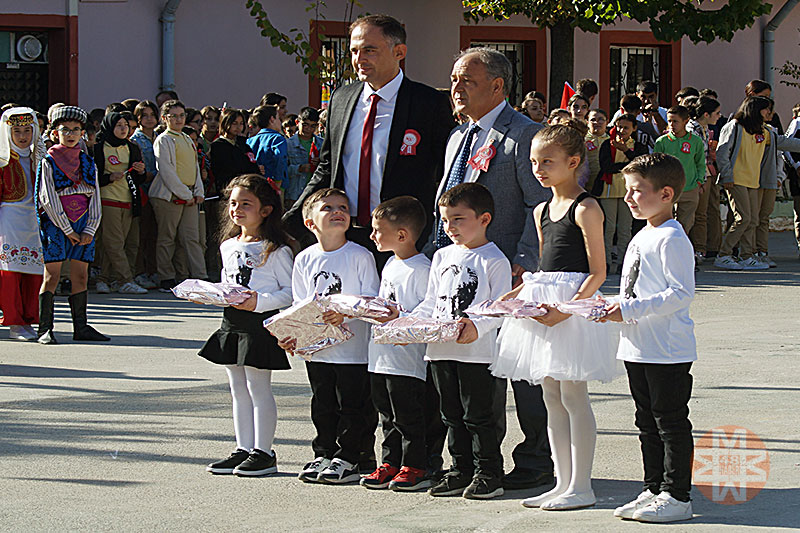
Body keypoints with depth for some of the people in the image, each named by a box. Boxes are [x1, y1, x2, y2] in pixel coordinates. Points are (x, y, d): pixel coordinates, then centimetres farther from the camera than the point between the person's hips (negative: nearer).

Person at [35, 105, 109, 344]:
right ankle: (45, 329, -7)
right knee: (52, 275, -7)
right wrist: (67, 230, -11)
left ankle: (81, 327, 9)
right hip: (55, 224, -4)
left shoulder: (88, 163, 12)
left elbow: (95, 198, 9)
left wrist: (89, 230, -3)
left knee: (80, 277, 4)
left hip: (83, 224, 4)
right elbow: (48, 200, -8)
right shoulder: (48, 162, -2)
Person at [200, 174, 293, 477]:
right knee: (238, 389, 12)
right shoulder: (228, 246, 13)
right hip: (232, 322, 8)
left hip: (260, 323, -8)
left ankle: (263, 453, 3)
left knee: (258, 387, -4)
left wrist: (258, 302, -22)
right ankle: (244, 449, 19)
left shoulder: (275, 250, -10)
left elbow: (290, 292, -11)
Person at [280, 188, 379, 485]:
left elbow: (371, 299, -10)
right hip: (317, 348, 4)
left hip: (353, 347, -4)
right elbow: (300, 304, 11)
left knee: (351, 406, 2)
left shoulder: (360, 256, -8)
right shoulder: (305, 259, 5)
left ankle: (347, 459, 10)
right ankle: (323, 455, 24)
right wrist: (292, 334, -3)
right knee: (322, 407, 13)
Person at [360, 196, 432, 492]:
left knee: (408, 415, -2)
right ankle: (389, 464, 21)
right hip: (381, 357, 9)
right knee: (387, 415, 14)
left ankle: (415, 467, 6)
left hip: (408, 360, -9)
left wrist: (400, 318, -24)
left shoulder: (422, 269, -14)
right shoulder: (390, 265, 15)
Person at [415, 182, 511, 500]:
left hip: (477, 351, -7)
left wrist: (477, 326, -29)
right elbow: (430, 304, 20)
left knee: (478, 415, -3)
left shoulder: (494, 260, -6)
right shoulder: (442, 257, 15)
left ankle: (488, 474, 5)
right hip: (440, 351, 7)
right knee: (452, 415, 12)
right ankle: (461, 471, 21)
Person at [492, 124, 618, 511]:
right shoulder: (542, 211, 15)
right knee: (552, 397, 10)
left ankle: (581, 487, -1)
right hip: (542, 304, 8)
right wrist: (510, 297, 14)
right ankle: (562, 483, 16)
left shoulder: (586, 209, -10)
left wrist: (565, 308, -23)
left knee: (572, 394, -6)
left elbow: (597, 273, -13)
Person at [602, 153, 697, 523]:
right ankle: (654, 490, 24)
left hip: (668, 351, -10)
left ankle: (677, 496, 3)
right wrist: (615, 308, 6)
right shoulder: (642, 238, 15)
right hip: (638, 349, 10)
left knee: (670, 421, -3)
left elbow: (681, 294, -22)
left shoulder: (672, 240, -15)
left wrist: (630, 310, -22)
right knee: (648, 422, 15)